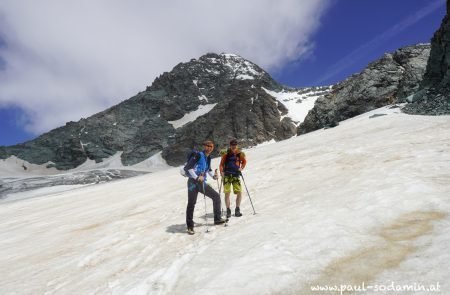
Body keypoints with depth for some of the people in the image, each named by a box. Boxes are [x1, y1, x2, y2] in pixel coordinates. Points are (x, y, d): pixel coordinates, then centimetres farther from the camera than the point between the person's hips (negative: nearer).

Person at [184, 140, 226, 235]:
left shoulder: (208, 157, 11)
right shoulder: (198, 155, -13)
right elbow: (187, 167, -19)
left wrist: (213, 176, 8)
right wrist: (196, 177, -22)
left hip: (202, 183, 8)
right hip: (193, 182, -8)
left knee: (216, 196, 7)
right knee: (191, 204, -3)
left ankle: (217, 219, 19)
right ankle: (190, 227, 9)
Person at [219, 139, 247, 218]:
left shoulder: (240, 154, 2)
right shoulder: (226, 154, -3)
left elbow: (244, 161, 19)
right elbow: (221, 164, 1)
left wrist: (241, 168, 3)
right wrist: (221, 172, -13)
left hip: (236, 176, 2)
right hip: (227, 176, -2)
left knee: (239, 192, -5)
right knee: (227, 193, -4)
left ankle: (237, 210, 11)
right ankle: (228, 211, 6)